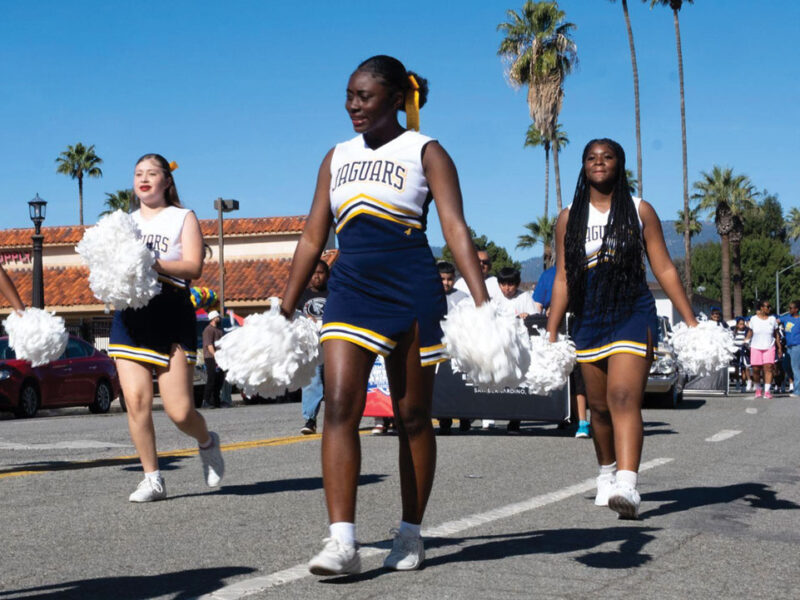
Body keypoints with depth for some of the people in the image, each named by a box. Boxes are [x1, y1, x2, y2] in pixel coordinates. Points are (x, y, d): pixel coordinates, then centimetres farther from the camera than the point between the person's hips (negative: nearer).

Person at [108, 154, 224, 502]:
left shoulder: (183, 218, 9)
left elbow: (193, 267, -6)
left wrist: (150, 263, -19)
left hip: (171, 318, -3)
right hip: (129, 317, 3)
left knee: (179, 410, -8)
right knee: (136, 400, -10)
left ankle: (207, 442, 25)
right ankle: (152, 479, 2)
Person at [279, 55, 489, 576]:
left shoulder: (425, 152, 5)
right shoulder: (337, 158, 16)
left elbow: (455, 228, -5)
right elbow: (313, 237, 17)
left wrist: (483, 303, -17)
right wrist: (285, 309, 14)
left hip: (412, 291, -3)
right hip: (351, 288, 3)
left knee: (412, 415, 5)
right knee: (341, 405, -13)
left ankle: (411, 535, 18)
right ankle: (342, 542, -16)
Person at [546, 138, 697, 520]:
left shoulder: (639, 211, 5)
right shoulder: (569, 218, 10)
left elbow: (664, 270, 5)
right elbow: (562, 278, 10)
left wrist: (691, 322, 0)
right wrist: (551, 335, 5)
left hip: (633, 314, -3)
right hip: (588, 319, 3)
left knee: (624, 398, -19)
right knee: (599, 406, 10)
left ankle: (627, 486, -31)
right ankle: (607, 474, 32)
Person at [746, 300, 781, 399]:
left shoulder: (772, 319, 6)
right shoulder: (753, 319, 4)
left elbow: (777, 334, 10)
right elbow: (750, 332, 10)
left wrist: (779, 347, 7)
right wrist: (746, 341, -4)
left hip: (769, 347, 0)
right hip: (756, 347, 0)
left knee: (768, 368, -12)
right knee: (756, 369, 0)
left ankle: (767, 391, -13)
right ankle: (758, 389, 18)